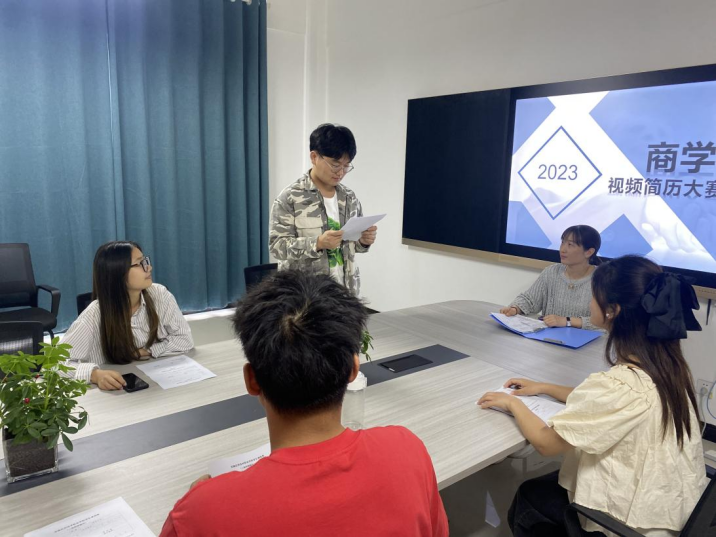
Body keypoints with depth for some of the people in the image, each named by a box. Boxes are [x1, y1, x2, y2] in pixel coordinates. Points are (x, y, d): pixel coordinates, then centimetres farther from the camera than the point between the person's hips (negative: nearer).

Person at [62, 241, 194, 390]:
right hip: (118, 392, -1)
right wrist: (95, 374, -35)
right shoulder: (95, 315, -16)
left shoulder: (159, 295, -7)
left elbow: (184, 339, -2)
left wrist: (146, 352, -14)